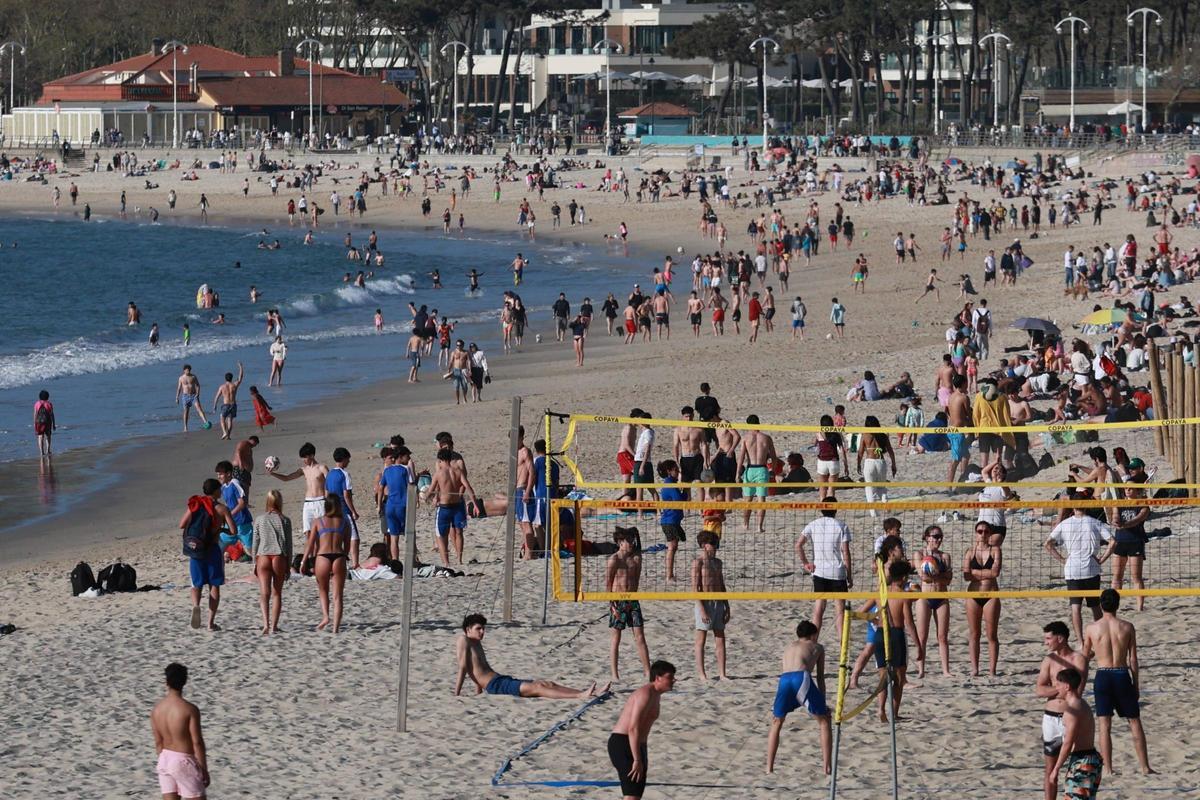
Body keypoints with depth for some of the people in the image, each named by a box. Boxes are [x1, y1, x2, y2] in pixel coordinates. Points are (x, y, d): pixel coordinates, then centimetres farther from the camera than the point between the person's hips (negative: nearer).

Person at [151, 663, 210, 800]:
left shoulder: (157, 709, 0)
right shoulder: (190, 710, -17)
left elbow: (158, 742, 7)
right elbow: (197, 743, -15)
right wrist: (204, 770, -7)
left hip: (165, 759, 6)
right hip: (184, 762, -6)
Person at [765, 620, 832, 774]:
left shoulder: (788, 648, 38)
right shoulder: (817, 648, 29)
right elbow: (820, 677, 28)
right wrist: (823, 703, 33)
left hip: (784, 679, 3)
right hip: (802, 678, -3)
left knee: (776, 723, 24)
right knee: (824, 721, 13)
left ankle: (769, 768, 17)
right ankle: (827, 767, 3)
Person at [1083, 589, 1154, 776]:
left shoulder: (1092, 629, -3)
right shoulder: (1127, 627, -3)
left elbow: (1085, 657, 9)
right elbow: (1133, 660, -1)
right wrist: (1137, 686, 7)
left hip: (1102, 676, 0)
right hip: (1122, 675, 0)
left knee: (1105, 725, 5)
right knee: (1135, 722, 11)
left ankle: (1109, 769, 2)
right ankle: (1145, 766, 10)